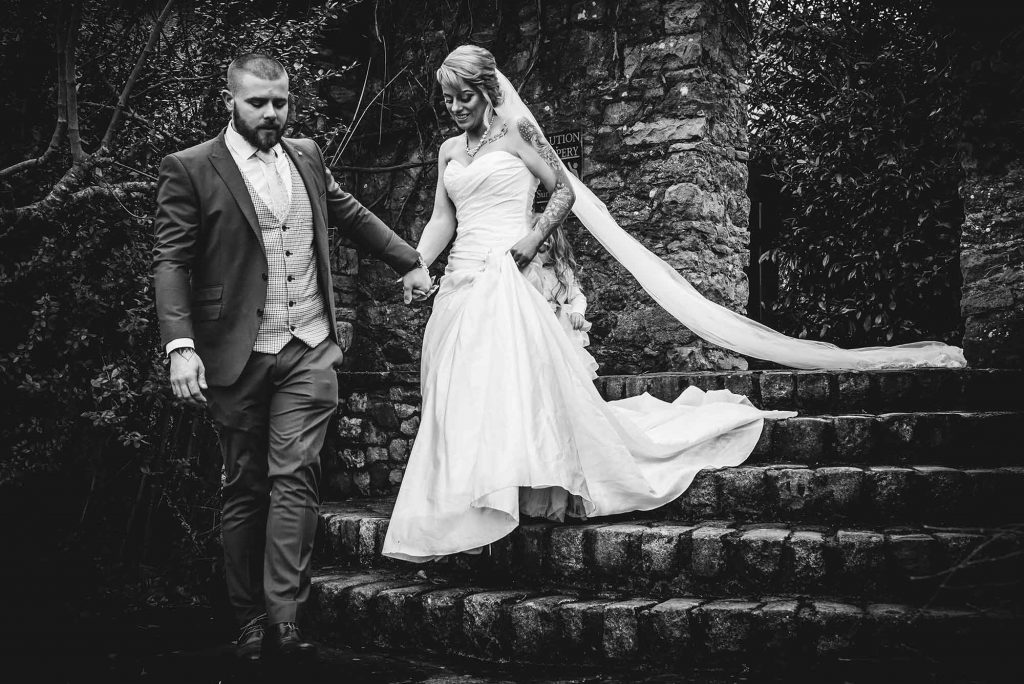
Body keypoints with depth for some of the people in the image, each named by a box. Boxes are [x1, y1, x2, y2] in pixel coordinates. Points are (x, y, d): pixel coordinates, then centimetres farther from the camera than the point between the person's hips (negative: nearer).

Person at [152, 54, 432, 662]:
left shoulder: (308, 156, 12)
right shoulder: (190, 169, -2)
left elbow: (352, 214, 28)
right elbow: (171, 262, -7)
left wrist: (409, 262, 29)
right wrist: (180, 345, -19)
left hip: (309, 352, 2)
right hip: (237, 356, -2)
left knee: (294, 477, -9)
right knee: (244, 488, 6)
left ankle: (283, 617, -10)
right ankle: (251, 623, 14)